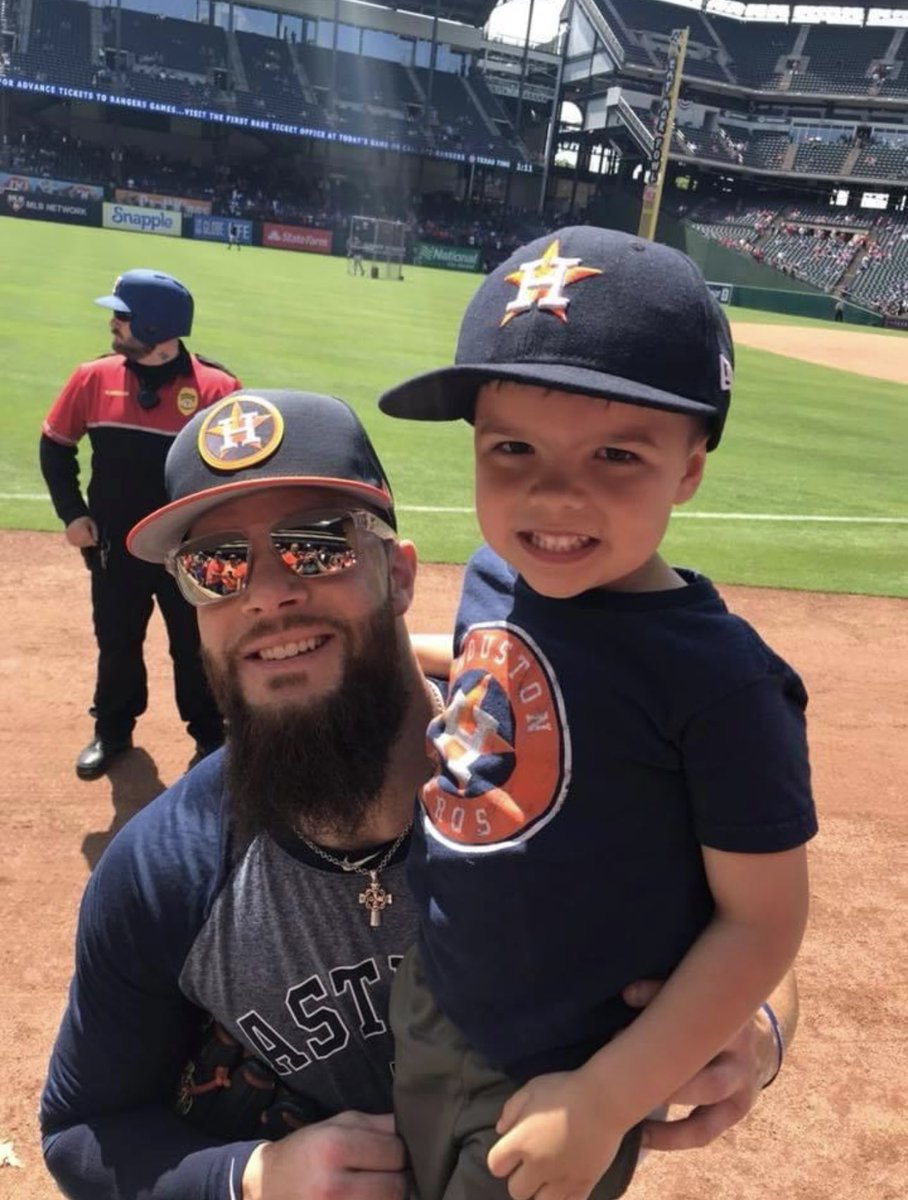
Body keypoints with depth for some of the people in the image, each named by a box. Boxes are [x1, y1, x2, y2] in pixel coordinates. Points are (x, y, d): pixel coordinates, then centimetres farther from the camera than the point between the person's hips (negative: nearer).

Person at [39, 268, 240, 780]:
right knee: (116, 644, 17)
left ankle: (210, 735, 31)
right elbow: (55, 446, 8)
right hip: (115, 545, 3)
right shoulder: (94, 377, -4)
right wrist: (72, 512, 0)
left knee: (196, 648, 12)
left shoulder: (217, 386, -13)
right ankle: (113, 731, 37)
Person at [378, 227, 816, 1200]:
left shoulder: (719, 679, -28)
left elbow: (762, 921, -20)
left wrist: (605, 1102, -19)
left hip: (547, 1086, -6)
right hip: (421, 1011, 7)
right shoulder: (492, 578, -9)